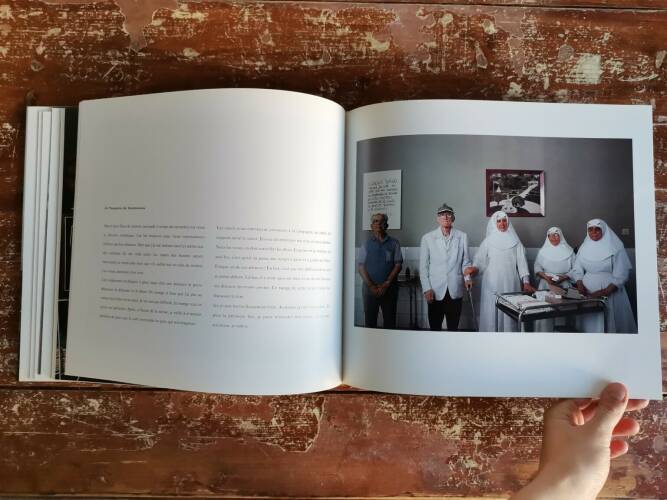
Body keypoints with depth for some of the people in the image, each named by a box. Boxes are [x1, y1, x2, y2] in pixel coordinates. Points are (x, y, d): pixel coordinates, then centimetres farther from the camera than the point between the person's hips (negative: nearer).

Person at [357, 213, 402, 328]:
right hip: (370, 288, 1)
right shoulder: (366, 244, 8)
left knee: (389, 321, 1)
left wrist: (386, 284, -8)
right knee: (370, 321, 2)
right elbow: (360, 266, 4)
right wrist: (371, 286, -7)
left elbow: (398, 265, 1)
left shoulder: (394, 243, 6)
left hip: (389, 288, 0)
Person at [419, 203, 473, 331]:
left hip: (455, 291, 1)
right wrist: (427, 289, -5)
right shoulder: (427, 238, -1)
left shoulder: (462, 236, 3)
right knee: (435, 327, 8)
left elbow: (465, 261, 10)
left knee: (453, 327, 10)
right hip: (435, 291, -1)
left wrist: (467, 277, -7)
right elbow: (423, 266, 0)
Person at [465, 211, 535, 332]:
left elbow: (521, 262, 3)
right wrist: (474, 268, -22)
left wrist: (526, 282, -7)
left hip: (510, 284, 1)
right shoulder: (488, 241, 4)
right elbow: (480, 260, 0)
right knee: (492, 313, -1)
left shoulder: (515, 241, 7)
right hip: (492, 284, -1)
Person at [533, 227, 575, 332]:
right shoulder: (543, 251, 8)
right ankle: (544, 331, 0)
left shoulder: (569, 251, 5)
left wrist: (564, 277, -13)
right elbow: (537, 267, 5)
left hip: (563, 285, -1)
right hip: (546, 285, 1)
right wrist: (545, 276, -12)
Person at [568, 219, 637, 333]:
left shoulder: (615, 247, -5)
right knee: (589, 323, 4)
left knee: (608, 323, -3)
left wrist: (606, 292, -19)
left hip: (610, 293, -3)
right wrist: (580, 284, -10)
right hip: (587, 294, 3)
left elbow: (621, 275, -9)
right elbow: (577, 269, 9)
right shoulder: (584, 247, 8)